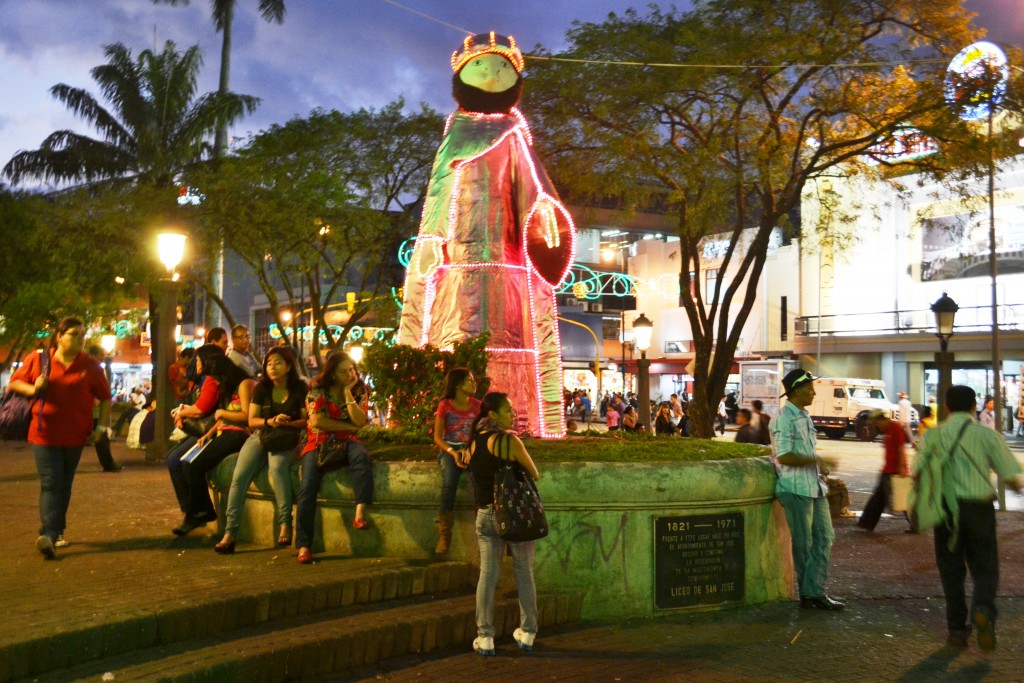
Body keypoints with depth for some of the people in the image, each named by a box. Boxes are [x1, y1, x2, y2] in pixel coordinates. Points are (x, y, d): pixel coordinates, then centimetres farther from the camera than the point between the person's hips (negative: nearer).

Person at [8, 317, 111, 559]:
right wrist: (33, 389, -11)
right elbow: (13, 383, 9)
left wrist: (101, 427, -3)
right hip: (44, 434, -1)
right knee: (50, 484, -9)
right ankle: (49, 534, -14)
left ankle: (56, 531, 25)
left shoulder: (90, 366, 0)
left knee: (64, 485, 12)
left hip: (75, 436, 1)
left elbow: (105, 397, 5)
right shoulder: (37, 360, -1)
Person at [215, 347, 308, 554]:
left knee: (277, 466, -38)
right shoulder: (261, 388, 7)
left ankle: (285, 523, -30)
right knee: (239, 476, -23)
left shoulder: (300, 389, -1)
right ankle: (229, 533, -22)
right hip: (261, 436, 3)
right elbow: (252, 420, 4)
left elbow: (306, 421, -3)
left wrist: (286, 423, -21)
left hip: (287, 439, -3)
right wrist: (270, 421, -16)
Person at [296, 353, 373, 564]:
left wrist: (348, 393, -9)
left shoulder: (360, 392, 8)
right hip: (319, 443, -1)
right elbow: (317, 421, -11)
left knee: (362, 456, -35)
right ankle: (303, 546, -22)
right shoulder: (318, 390, 2)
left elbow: (360, 422, -7)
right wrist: (349, 426, -6)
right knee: (308, 487, -23)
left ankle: (360, 513, -43)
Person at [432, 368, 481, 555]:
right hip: (449, 450, -2)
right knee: (449, 482, -33)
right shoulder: (445, 405, 1)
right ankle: (444, 533, -25)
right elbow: (437, 437, 0)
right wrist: (453, 453, -17)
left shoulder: (476, 405, 8)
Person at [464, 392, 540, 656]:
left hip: (485, 514, 4)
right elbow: (535, 474, -9)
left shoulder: (474, 441, 1)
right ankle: (527, 633, 18)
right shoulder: (509, 440, -16)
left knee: (487, 574, 8)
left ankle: (485, 637, 9)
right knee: (524, 573, 10)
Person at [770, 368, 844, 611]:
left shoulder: (805, 416, 15)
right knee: (803, 543, 2)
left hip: (815, 486, 9)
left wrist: (820, 468, 8)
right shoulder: (784, 419, -15)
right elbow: (783, 456, -22)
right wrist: (815, 460, -16)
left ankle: (814, 591, 13)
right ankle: (809, 593, 15)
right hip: (796, 488, -9)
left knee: (825, 536, 8)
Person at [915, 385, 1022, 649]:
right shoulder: (987, 435, -3)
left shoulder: (933, 435, 0)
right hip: (979, 507, -1)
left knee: (951, 569, 14)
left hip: (947, 508, 1)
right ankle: (983, 609, -16)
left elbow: (917, 473, -2)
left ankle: (957, 628, 17)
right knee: (985, 568, 11)